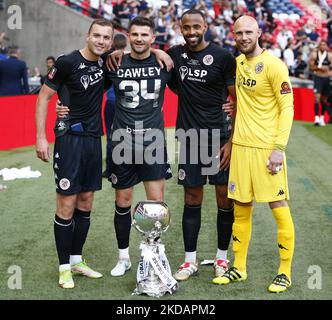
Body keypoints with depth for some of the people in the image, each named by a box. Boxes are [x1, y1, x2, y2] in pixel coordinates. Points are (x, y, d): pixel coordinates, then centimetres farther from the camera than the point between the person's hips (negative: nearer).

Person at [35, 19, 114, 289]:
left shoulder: (106, 63, 6)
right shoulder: (68, 62, -11)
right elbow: (44, 97, -6)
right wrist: (41, 137, -12)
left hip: (93, 139, 6)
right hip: (70, 138, -6)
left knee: (86, 203, 11)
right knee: (67, 204, -5)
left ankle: (77, 260, 22)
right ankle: (64, 267, 6)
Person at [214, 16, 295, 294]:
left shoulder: (273, 65, -9)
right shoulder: (238, 62, 11)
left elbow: (287, 108, -10)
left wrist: (280, 147, -17)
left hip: (267, 148, -6)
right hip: (241, 145, 6)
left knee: (279, 207, 0)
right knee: (241, 209, 11)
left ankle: (285, 272, 10)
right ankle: (239, 268, 22)